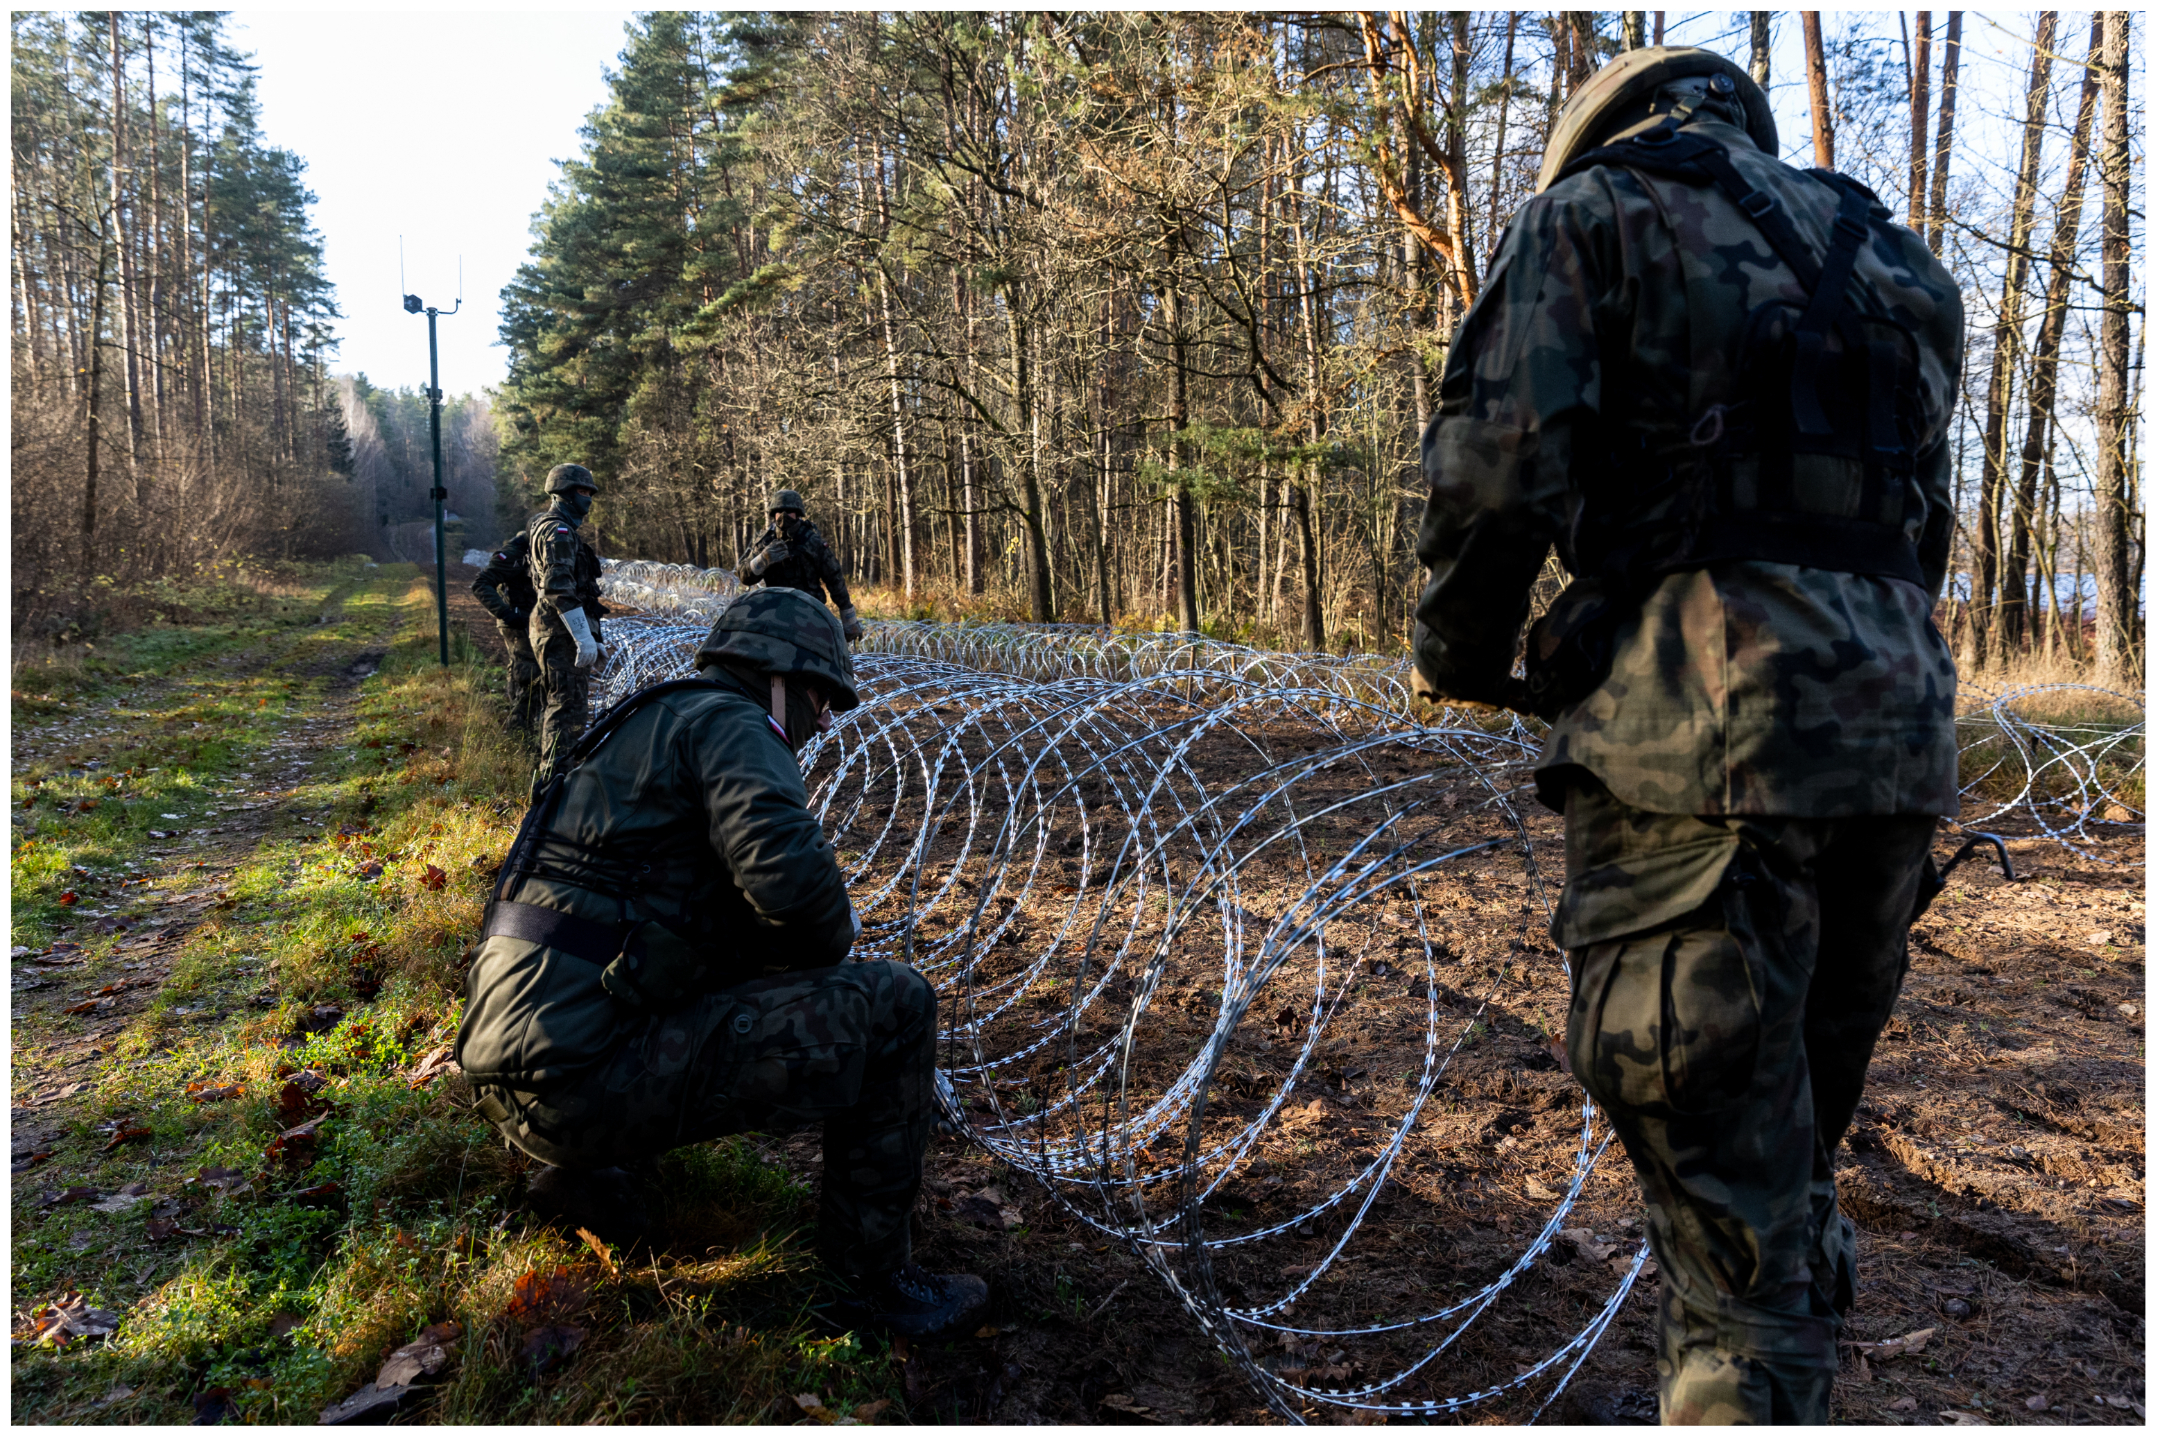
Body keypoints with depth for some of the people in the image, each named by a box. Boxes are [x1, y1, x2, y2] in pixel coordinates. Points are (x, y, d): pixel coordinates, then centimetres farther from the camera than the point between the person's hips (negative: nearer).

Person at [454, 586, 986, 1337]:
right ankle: (875, 1273, 6)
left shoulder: (650, 726, 24)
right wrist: (828, 946, -4)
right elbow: (789, 869, -25)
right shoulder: (731, 723, -6)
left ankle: (584, 1165, 24)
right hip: (585, 1074, -10)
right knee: (892, 1003, -7)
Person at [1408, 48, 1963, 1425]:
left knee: (1729, 1206, -2)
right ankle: (1795, 1386, 37)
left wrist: (1462, 655, 5)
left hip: (1706, 737, -7)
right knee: (1797, 1157, 21)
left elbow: (1505, 465, -10)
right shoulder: (1886, 255, 24)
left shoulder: (1595, 207, 5)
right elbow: (1923, 537, 22)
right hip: (1899, 736, 7)